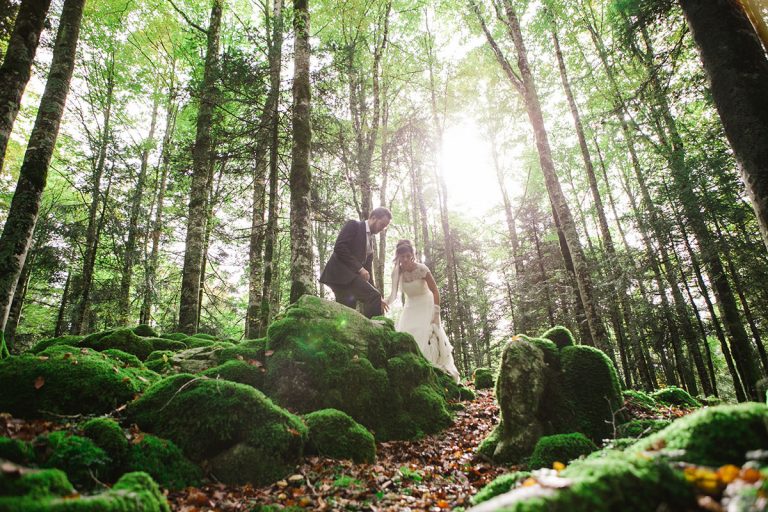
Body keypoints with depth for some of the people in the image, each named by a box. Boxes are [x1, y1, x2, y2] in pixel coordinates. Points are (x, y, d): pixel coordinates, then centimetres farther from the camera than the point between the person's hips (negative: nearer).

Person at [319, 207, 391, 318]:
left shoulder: (370, 241, 23)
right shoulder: (353, 225, 2)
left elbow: (367, 269, 21)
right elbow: (339, 247, -14)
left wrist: (376, 298, 14)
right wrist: (359, 268, -15)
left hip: (349, 276, 8)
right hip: (339, 273, -8)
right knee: (374, 296, -20)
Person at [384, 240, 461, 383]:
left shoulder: (421, 269, -22)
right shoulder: (397, 272, -11)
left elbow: (435, 291, -18)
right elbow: (393, 295, -9)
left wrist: (436, 314, -21)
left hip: (426, 306, -4)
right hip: (410, 308, 4)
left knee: (428, 337, -15)